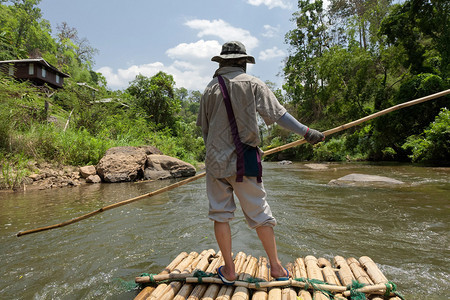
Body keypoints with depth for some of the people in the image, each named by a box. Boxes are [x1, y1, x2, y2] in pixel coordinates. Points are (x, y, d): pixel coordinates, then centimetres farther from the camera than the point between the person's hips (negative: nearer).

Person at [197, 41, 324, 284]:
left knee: (220, 214, 9)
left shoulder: (210, 88, 10)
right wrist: (305, 131, -3)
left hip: (215, 159, 2)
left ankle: (229, 269, 17)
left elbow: (203, 128, 13)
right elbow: (277, 113, -7)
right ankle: (275, 266, 19)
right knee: (259, 213, 7)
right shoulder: (252, 83, 1)